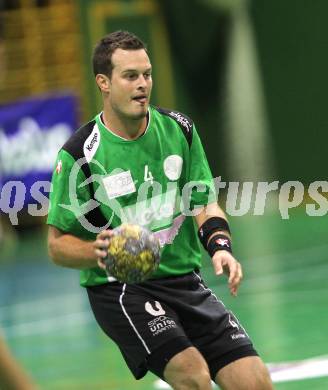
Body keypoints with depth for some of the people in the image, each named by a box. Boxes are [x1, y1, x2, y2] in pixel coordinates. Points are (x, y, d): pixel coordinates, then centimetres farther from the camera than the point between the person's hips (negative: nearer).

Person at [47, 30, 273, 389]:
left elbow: (204, 202, 10)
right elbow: (57, 245, -5)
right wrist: (97, 252, -26)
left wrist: (219, 246, -11)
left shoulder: (178, 128, 4)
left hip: (185, 279, 5)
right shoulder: (79, 155, -10)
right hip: (119, 289, -5)